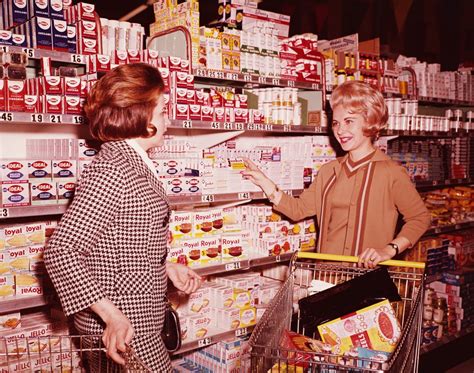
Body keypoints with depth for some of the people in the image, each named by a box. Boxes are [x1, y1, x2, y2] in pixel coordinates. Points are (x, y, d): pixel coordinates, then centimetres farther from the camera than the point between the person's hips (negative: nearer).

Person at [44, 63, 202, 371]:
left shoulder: (135, 164, 8)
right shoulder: (111, 172, -22)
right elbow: (61, 252, -26)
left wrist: (167, 268, 6)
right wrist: (112, 315, -28)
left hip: (140, 317, 9)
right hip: (123, 333, -9)